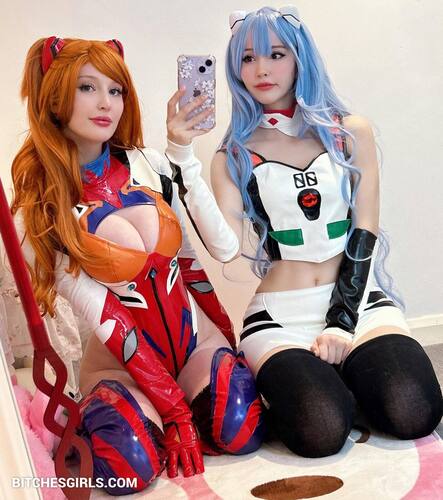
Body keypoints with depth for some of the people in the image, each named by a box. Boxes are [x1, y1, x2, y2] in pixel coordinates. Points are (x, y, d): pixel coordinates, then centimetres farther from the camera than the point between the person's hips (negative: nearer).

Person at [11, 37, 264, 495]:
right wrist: (175, 409, -19)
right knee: (132, 463, -31)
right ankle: (91, 420, 4)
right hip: (120, 363, -3)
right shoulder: (36, 211, -12)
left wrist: (227, 335, 13)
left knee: (240, 432, -24)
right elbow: (102, 317, -17)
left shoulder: (150, 165, -1)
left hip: (196, 338, 3)